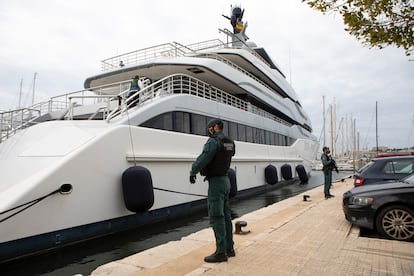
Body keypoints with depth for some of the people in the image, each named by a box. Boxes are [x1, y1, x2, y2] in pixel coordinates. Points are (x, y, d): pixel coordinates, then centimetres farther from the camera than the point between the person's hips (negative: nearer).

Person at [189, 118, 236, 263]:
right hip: (225, 180, 9)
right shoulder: (229, 143, 11)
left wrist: (192, 172, -2)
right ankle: (229, 248, 22)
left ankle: (221, 252, 3)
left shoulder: (213, 142, -17)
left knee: (216, 217, -3)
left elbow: (202, 159, -18)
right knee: (225, 215, 13)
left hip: (216, 182, -9)